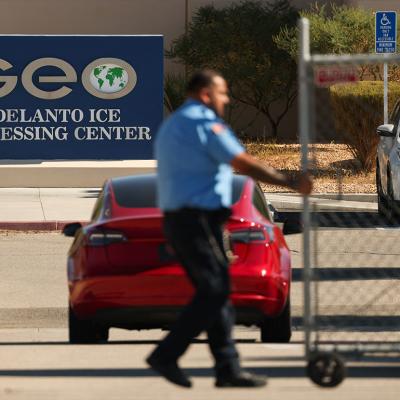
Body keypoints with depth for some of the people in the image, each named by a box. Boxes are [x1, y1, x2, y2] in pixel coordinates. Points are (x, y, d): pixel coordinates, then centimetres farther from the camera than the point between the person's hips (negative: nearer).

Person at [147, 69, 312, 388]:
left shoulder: (171, 125, 22)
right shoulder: (204, 122, -9)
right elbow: (244, 163, -14)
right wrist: (291, 183, -11)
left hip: (175, 219, 10)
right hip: (198, 220, -10)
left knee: (215, 293, 8)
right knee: (214, 292, -10)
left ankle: (228, 368, 5)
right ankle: (166, 355, -12)